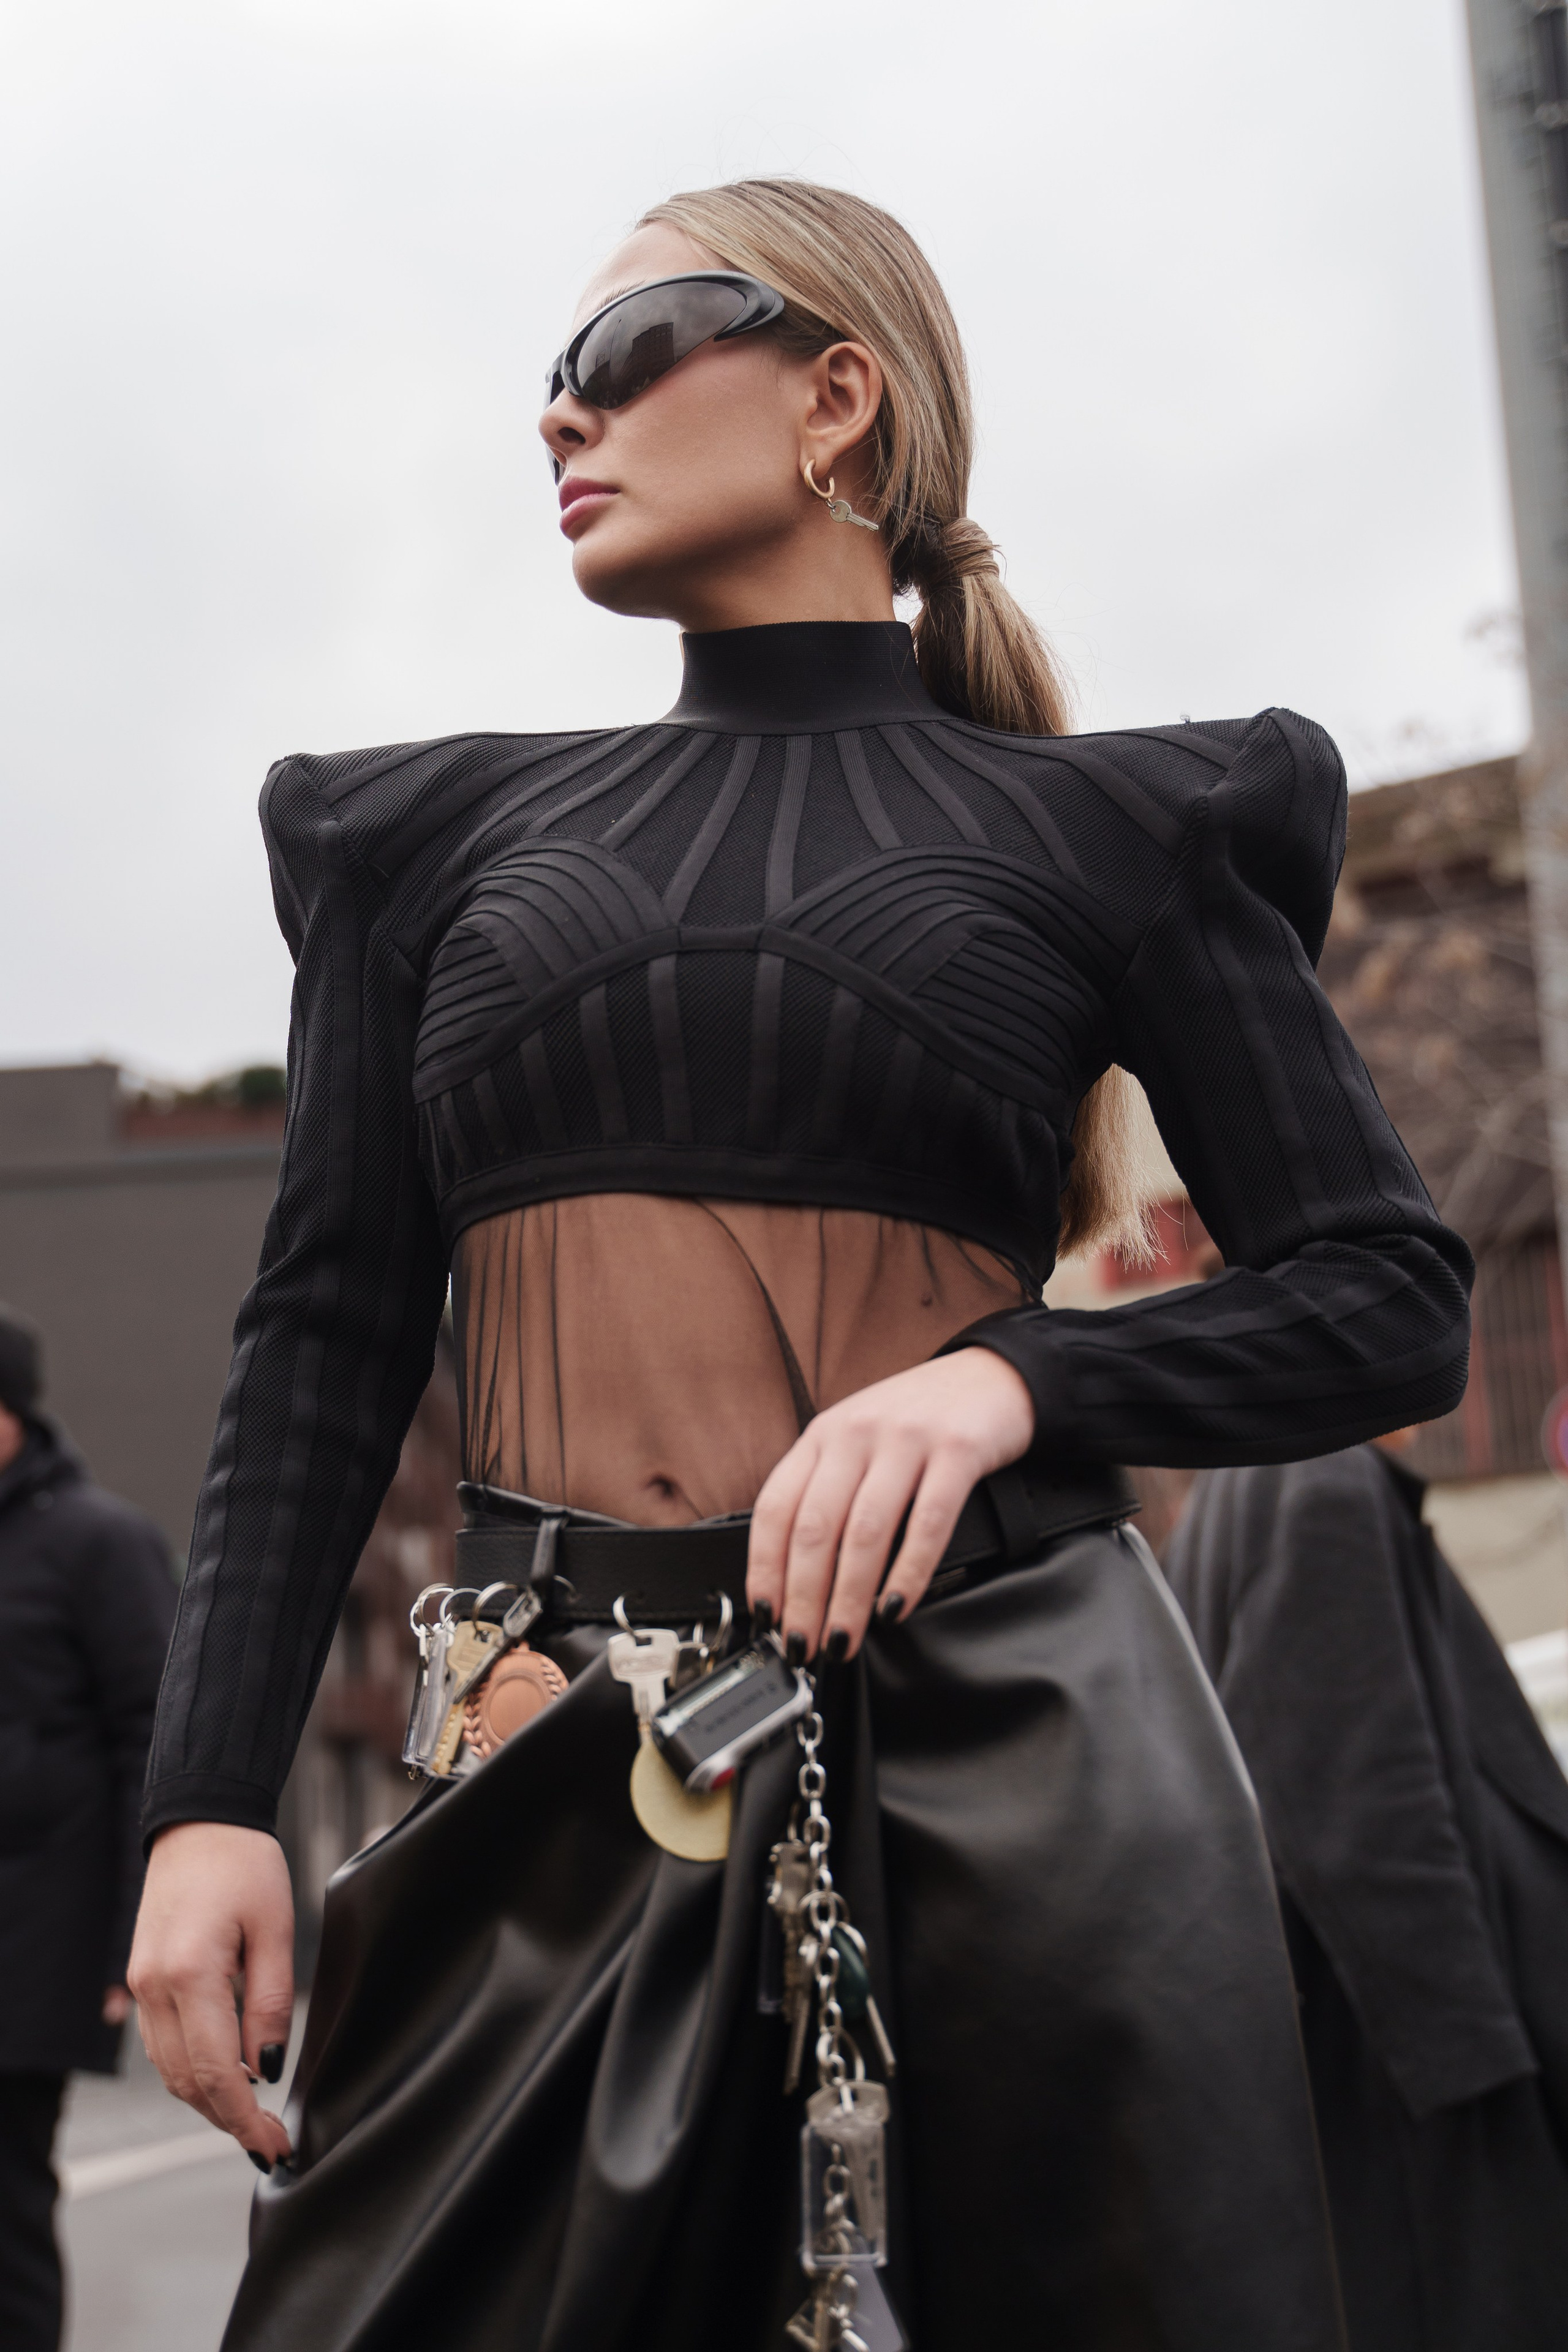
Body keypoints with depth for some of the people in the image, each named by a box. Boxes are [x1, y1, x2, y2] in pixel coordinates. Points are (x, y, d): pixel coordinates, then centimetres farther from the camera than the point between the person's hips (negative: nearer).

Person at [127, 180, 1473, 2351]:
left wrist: (1004, 1376, -16)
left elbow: (1393, 1301, 2)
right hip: (565, 1758, 2)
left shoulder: (1119, 833, 7)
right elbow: (325, 1342, 10)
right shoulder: (442, 836, 15)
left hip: (1007, 1737, -2)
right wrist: (211, 1800, -2)